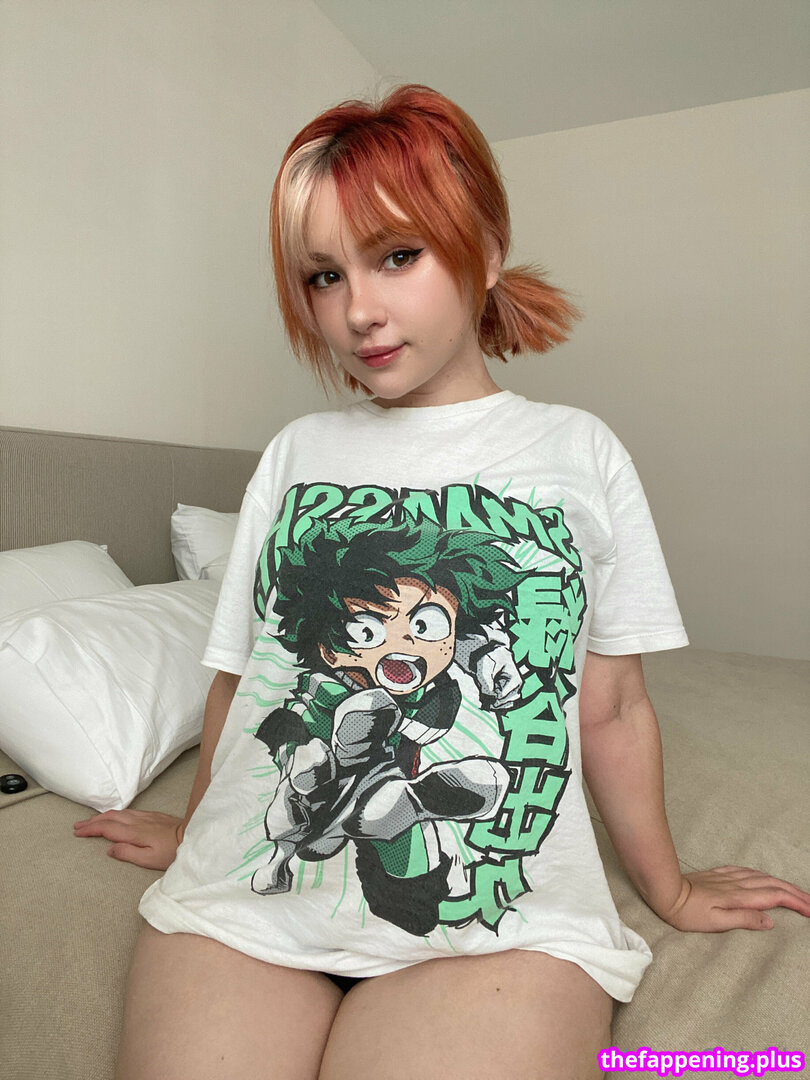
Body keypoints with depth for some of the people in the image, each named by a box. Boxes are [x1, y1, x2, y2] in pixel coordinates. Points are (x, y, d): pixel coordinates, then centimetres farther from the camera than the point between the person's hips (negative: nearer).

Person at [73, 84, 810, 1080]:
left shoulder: (578, 452, 3)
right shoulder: (297, 453, 8)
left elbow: (613, 707, 8)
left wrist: (668, 890, 16)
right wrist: (194, 833, 24)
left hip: (500, 916, -1)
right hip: (249, 892, 2)